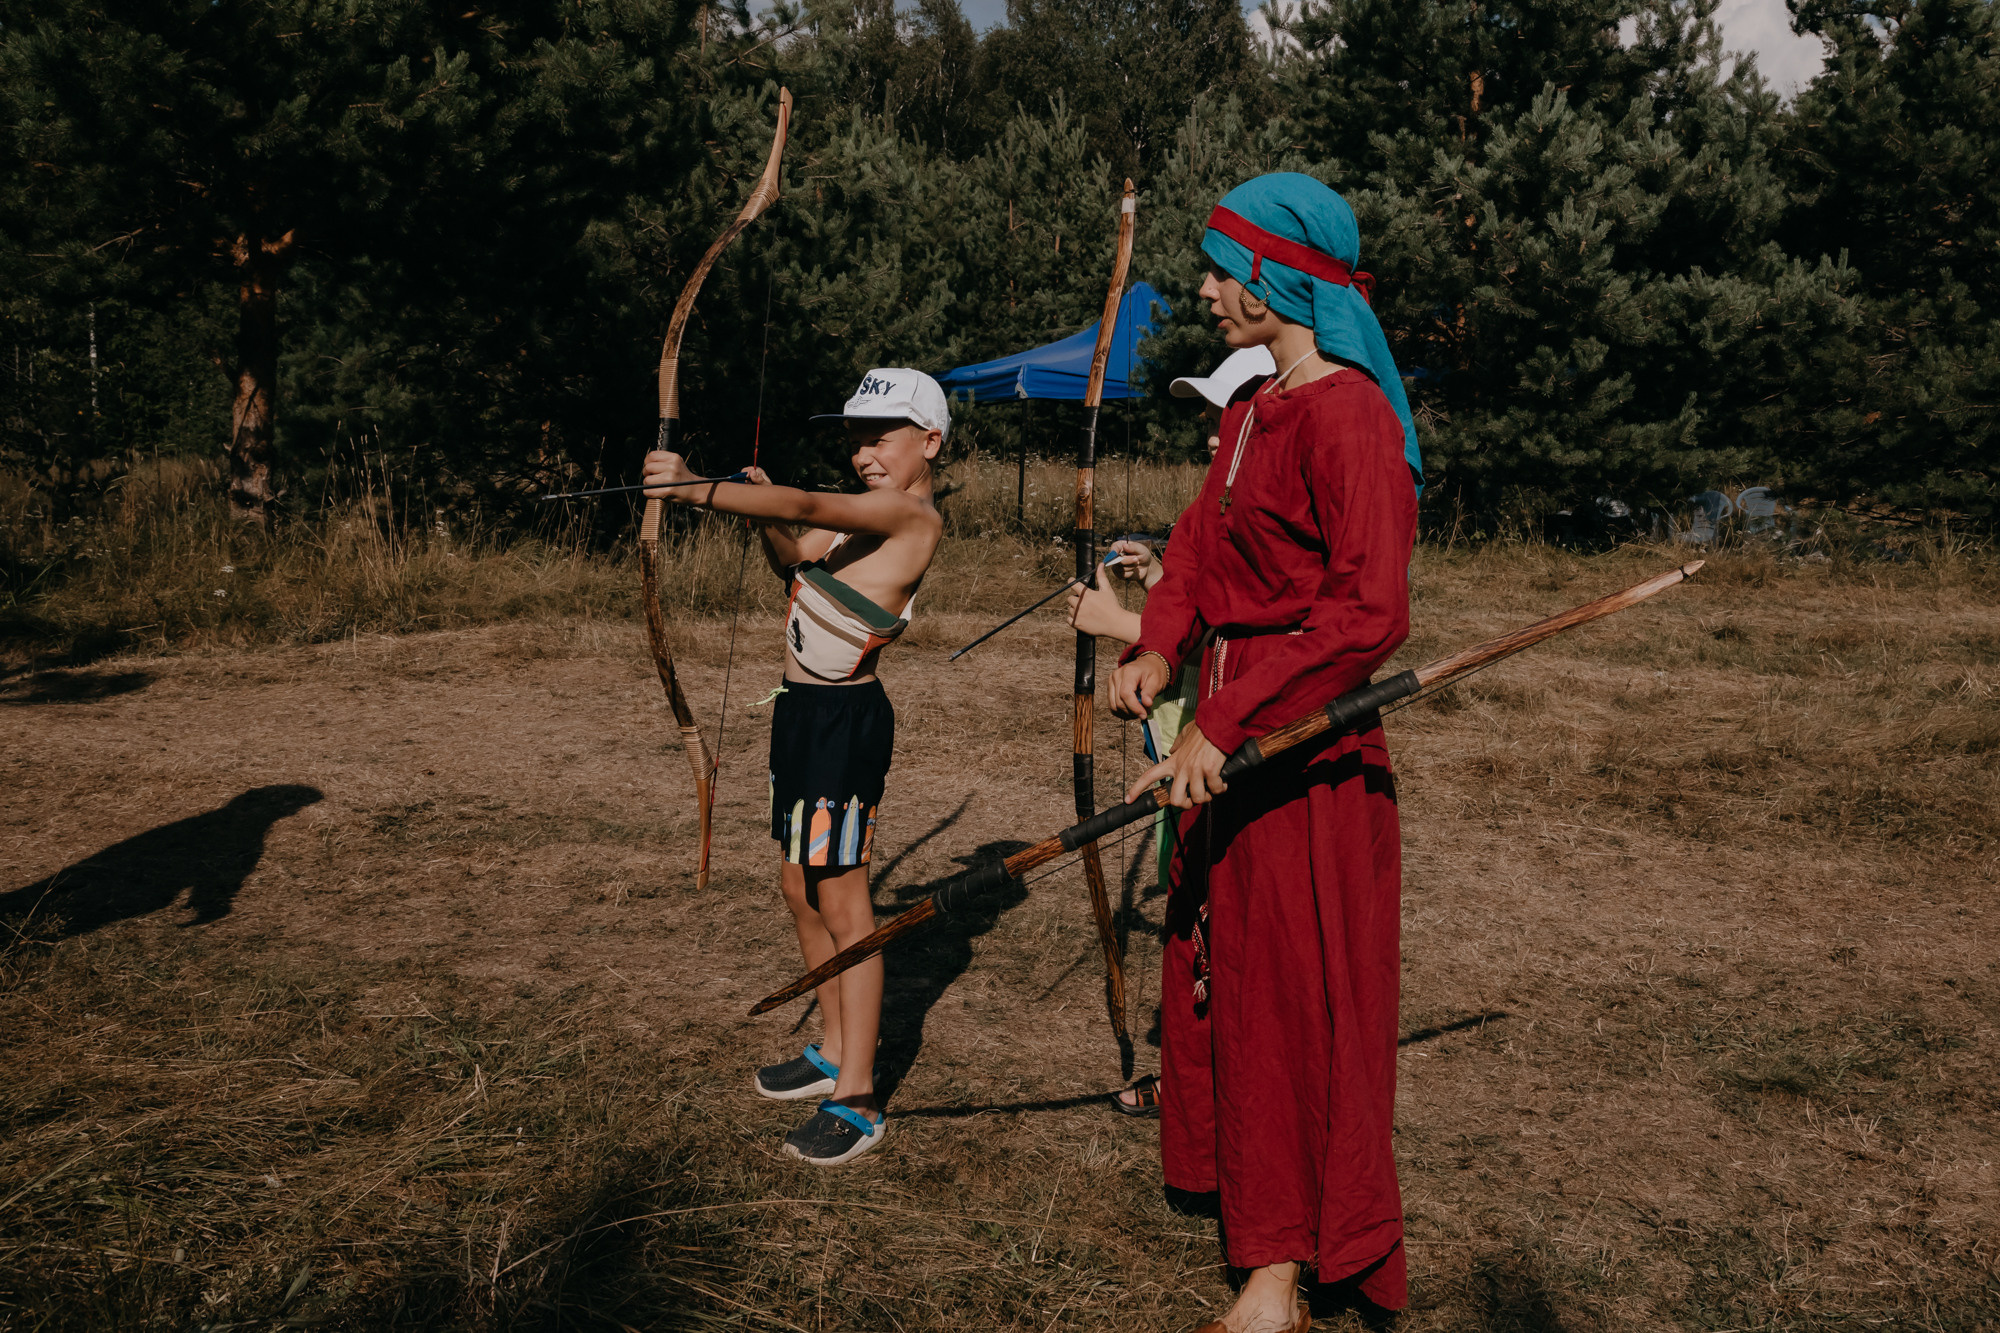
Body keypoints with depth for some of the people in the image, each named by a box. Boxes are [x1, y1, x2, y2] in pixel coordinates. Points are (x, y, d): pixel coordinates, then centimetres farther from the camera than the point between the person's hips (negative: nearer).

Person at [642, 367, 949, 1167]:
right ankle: (835, 1051, 32)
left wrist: (700, 491, -31)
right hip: (802, 707, 10)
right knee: (799, 887, 17)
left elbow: (806, 507, -27)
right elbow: (794, 556, 20)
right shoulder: (864, 516, 14)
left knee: (842, 902, -5)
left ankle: (858, 1102, 3)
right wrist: (767, 519, 0)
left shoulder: (913, 518, -15)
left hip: (847, 718, -10)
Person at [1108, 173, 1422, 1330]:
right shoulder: (1254, 411, 11)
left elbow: (1370, 612, -27)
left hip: (1307, 749, -9)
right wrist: (1160, 646, -2)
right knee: (1224, 962, 20)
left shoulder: (1348, 417, -19)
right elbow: (1203, 541, 16)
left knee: (1292, 987, 0)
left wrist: (1229, 718, -28)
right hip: (1236, 730, 9)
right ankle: (1243, 1177, 41)